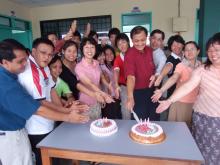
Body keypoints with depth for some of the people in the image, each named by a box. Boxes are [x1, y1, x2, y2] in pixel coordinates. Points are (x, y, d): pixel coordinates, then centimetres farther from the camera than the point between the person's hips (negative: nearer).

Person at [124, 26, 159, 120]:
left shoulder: (149, 50, 1)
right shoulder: (130, 54, -20)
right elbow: (130, 77, -32)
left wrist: (154, 75, -6)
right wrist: (130, 97, -44)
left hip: (151, 91, 7)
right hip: (138, 93, -6)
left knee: (155, 120, 22)